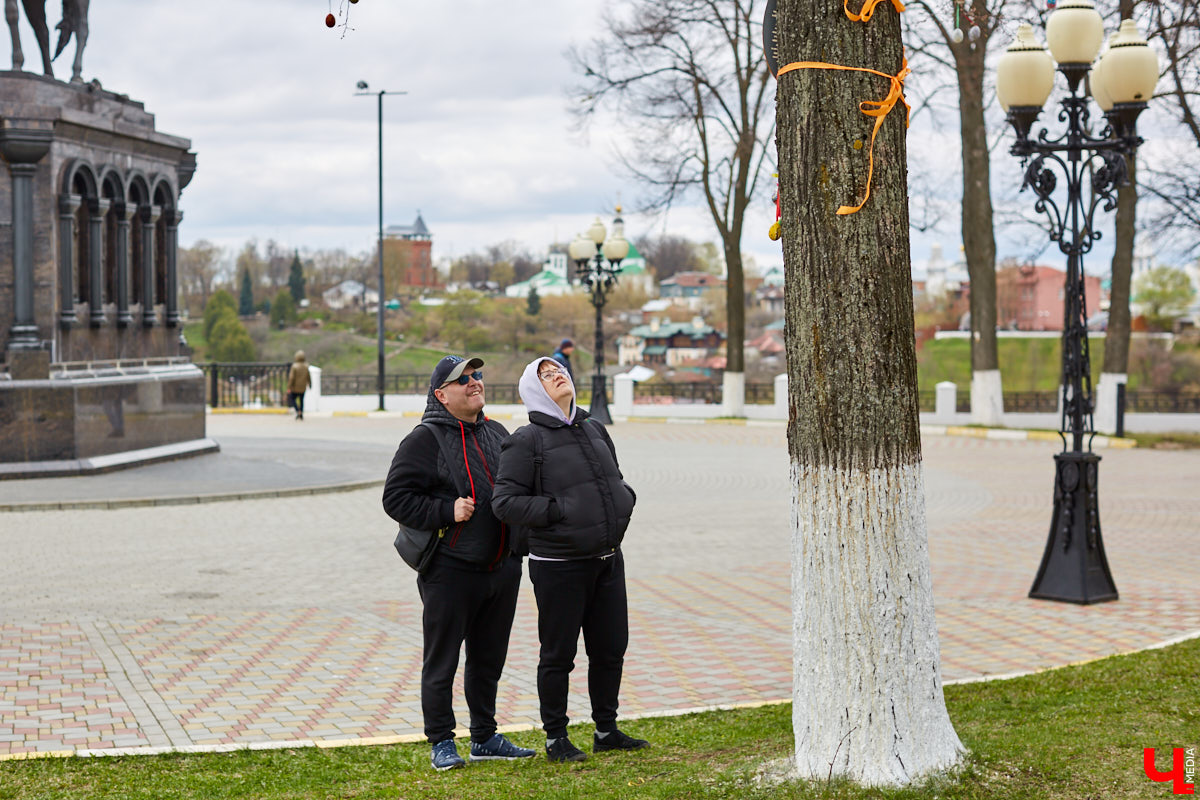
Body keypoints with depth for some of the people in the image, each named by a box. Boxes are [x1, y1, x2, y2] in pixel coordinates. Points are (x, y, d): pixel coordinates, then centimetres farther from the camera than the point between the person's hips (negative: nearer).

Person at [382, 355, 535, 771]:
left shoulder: (497, 433, 13)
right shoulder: (425, 439, -9)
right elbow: (396, 497, -12)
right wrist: (446, 512, -20)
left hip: (502, 569, 7)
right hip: (450, 570, -6)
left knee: (489, 659, 15)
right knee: (441, 661, 2)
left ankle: (485, 737, 27)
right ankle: (441, 742, 12)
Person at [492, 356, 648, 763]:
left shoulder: (595, 430, 11)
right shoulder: (526, 440, -9)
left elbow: (616, 480, 25)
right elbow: (506, 501, -14)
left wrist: (625, 498, 4)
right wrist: (560, 510, -18)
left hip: (608, 560, 6)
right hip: (559, 565, -6)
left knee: (611, 649, 13)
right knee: (558, 655, 3)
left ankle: (606, 730, 27)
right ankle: (555, 738, 16)